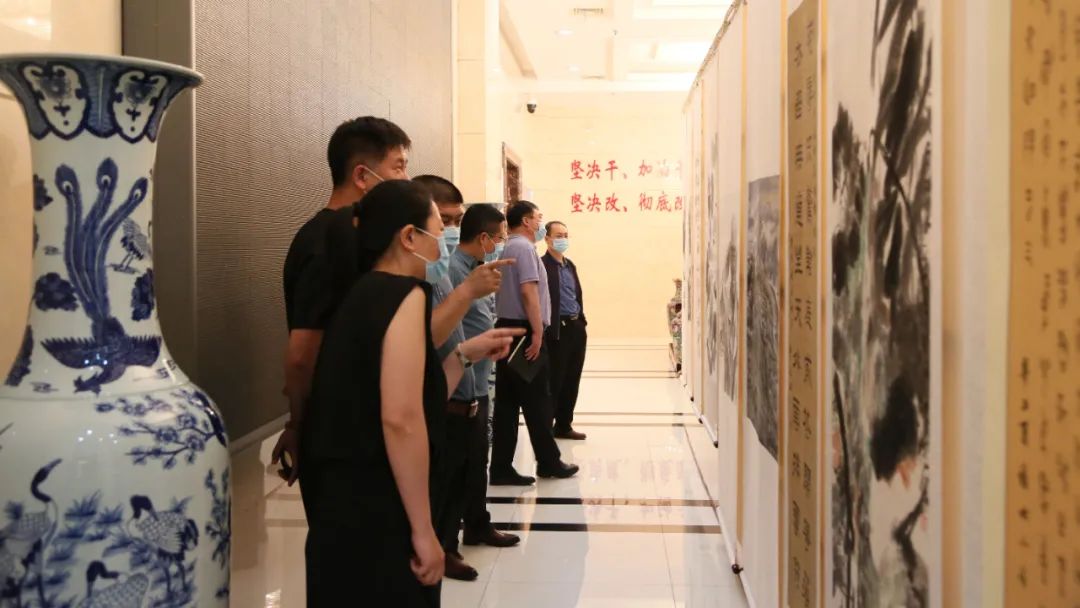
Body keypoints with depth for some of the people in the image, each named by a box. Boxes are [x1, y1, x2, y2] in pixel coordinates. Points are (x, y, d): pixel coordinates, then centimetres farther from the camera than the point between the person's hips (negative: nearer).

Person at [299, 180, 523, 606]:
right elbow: (400, 419, -24)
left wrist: (465, 354, 15)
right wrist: (423, 531, -19)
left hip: (349, 504, 9)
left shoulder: (366, 292, 14)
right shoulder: (404, 293, -14)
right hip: (375, 516, -9)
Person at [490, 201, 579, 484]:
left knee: (506, 402, 7)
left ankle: (501, 468, 7)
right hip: (524, 331, -9)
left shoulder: (507, 249, 18)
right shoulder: (524, 248, -11)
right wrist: (537, 333, -21)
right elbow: (529, 292, -20)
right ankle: (548, 462, 11)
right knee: (537, 401, 1)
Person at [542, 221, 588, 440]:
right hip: (557, 330, -8)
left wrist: (581, 322, 13)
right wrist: (548, 330, -20)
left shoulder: (570, 265, 16)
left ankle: (564, 425, 23)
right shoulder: (541, 265, -11)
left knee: (571, 381, 13)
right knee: (554, 381, -1)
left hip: (576, 327, 8)